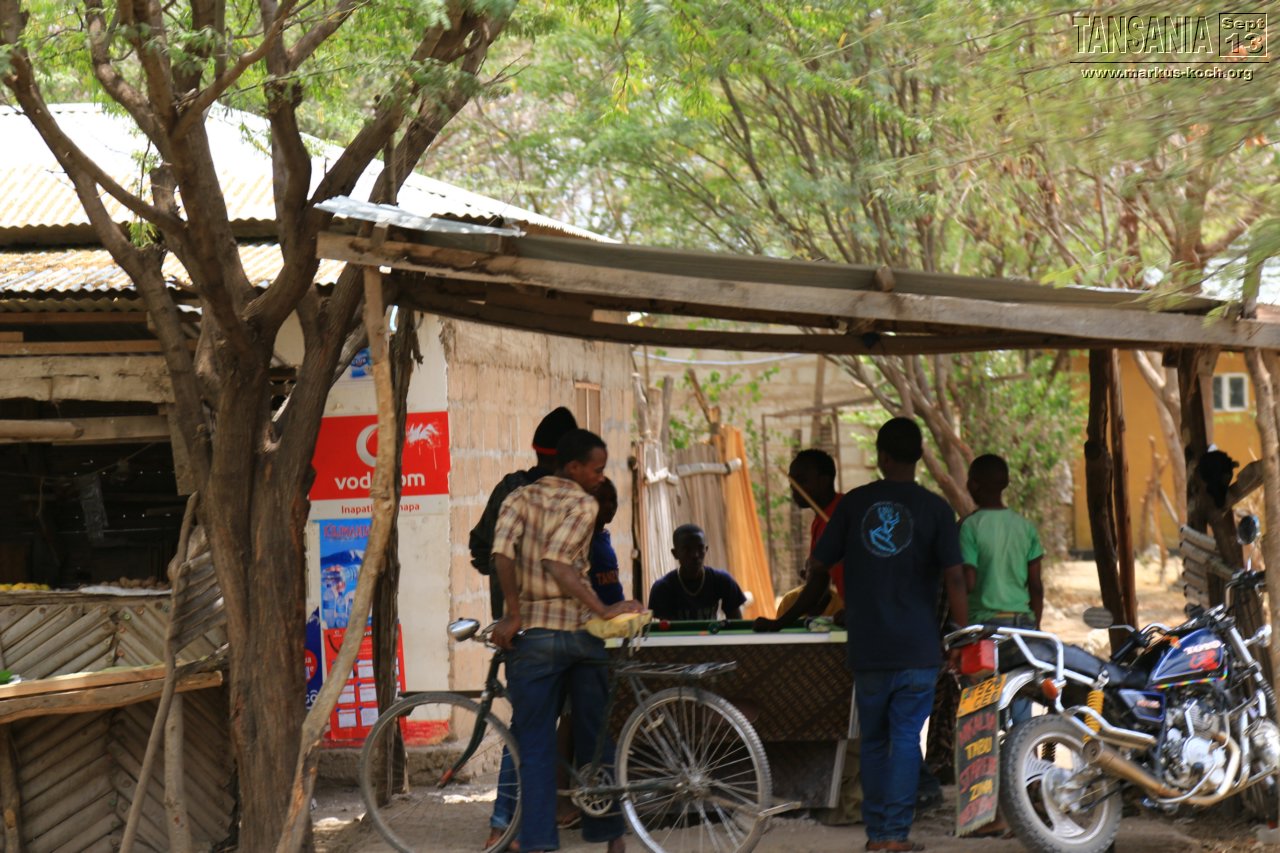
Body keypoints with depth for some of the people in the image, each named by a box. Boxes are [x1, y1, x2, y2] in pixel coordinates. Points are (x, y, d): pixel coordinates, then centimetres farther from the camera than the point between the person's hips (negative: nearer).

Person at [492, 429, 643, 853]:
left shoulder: (520, 498, 7)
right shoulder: (584, 504, -3)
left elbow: (502, 552, -10)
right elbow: (557, 563, -17)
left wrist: (513, 615, -10)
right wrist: (604, 610, -18)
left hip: (533, 633, 2)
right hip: (580, 632, -2)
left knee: (534, 744, 3)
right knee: (595, 736, 12)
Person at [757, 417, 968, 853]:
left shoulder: (855, 503, 3)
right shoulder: (934, 508, -3)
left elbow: (818, 568, 8)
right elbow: (954, 578, -9)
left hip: (868, 648, 2)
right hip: (918, 648, -2)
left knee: (873, 741, 13)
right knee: (906, 738, 2)